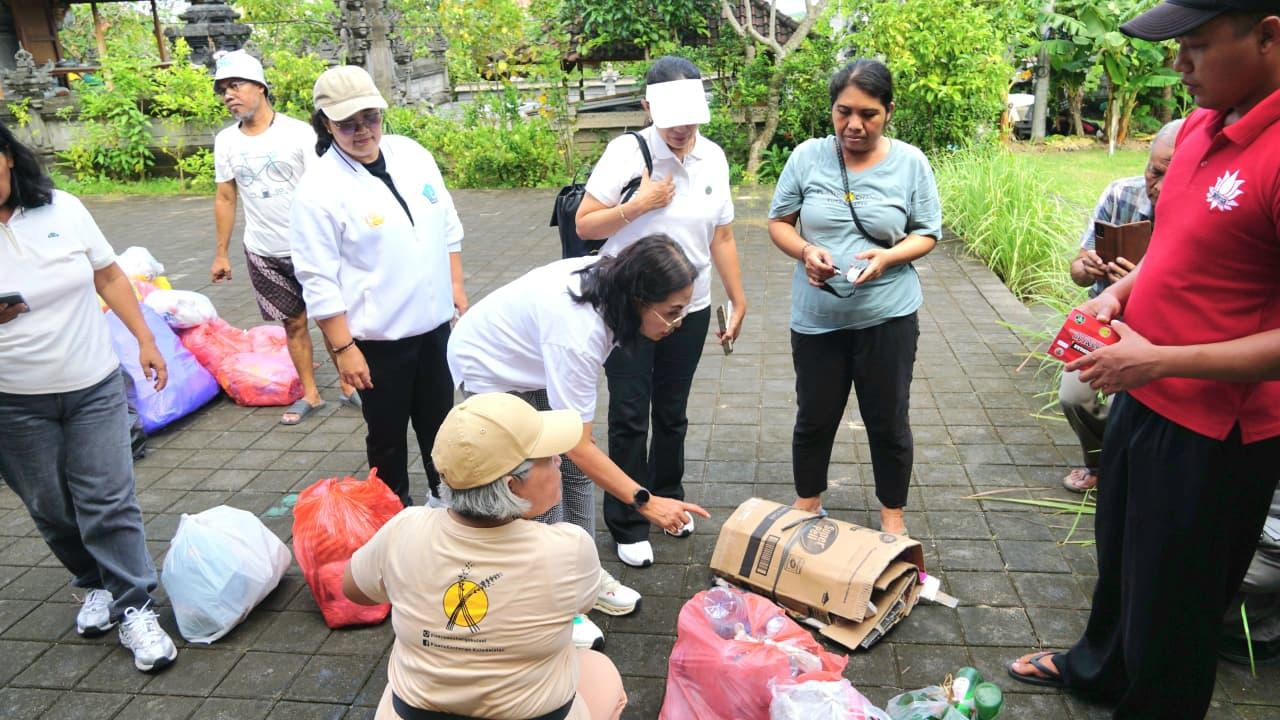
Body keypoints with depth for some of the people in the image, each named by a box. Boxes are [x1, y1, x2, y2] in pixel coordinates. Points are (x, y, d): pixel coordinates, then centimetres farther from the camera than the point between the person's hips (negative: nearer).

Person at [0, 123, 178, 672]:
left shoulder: (64, 209, -2)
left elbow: (110, 277, 6)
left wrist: (145, 340, 4)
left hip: (94, 388, 0)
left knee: (107, 501, 0)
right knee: (51, 509, 13)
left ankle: (134, 608, 9)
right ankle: (97, 585, 34)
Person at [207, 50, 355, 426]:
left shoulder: (298, 132, -8)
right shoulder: (225, 141, 4)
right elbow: (225, 198, 10)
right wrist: (221, 253, 9)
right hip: (264, 254, 3)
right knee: (293, 323, 11)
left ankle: (349, 385, 19)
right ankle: (309, 394, 23)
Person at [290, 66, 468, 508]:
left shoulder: (412, 154, 3)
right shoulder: (319, 188, -14)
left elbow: (447, 226, 12)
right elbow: (319, 281, -14)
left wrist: (456, 286, 9)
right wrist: (343, 348, -15)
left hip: (433, 324, 5)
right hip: (377, 337, -5)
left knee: (439, 424, 19)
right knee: (387, 435, 12)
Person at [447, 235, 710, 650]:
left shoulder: (610, 276, -19)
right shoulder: (577, 333, -42)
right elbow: (578, 445, -38)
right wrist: (646, 502, -39)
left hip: (530, 358, 8)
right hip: (489, 366, -8)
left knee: (575, 469, 6)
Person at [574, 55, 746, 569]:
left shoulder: (713, 158, 2)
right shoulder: (627, 152, -12)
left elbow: (722, 237, 9)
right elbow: (584, 226, -10)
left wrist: (738, 300, 11)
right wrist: (637, 205, -22)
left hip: (690, 308, 4)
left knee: (673, 415, 16)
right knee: (629, 419, 3)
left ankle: (667, 499, 37)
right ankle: (627, 526, 17)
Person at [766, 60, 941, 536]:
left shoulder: (910, 163, -3)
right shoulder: (807, 157, -3)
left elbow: (927, 234, 3)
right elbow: (778, 223, 3)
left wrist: (888, 257, -18)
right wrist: (806, 251, -18)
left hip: (887, 315, 0)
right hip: (816, 315, 1)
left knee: (887, 421, 12)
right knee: (814, 418, 14)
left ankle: (892, 513, 33)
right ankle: (807, 503, 37)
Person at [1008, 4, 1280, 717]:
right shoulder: (1201, 126, 2)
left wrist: (1160, 360, -24)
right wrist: (1118, 292, 1)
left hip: (1214, 430, -9)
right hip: (1142, 398, 9)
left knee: (1172, 603, 12)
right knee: (1120, 552, 29)